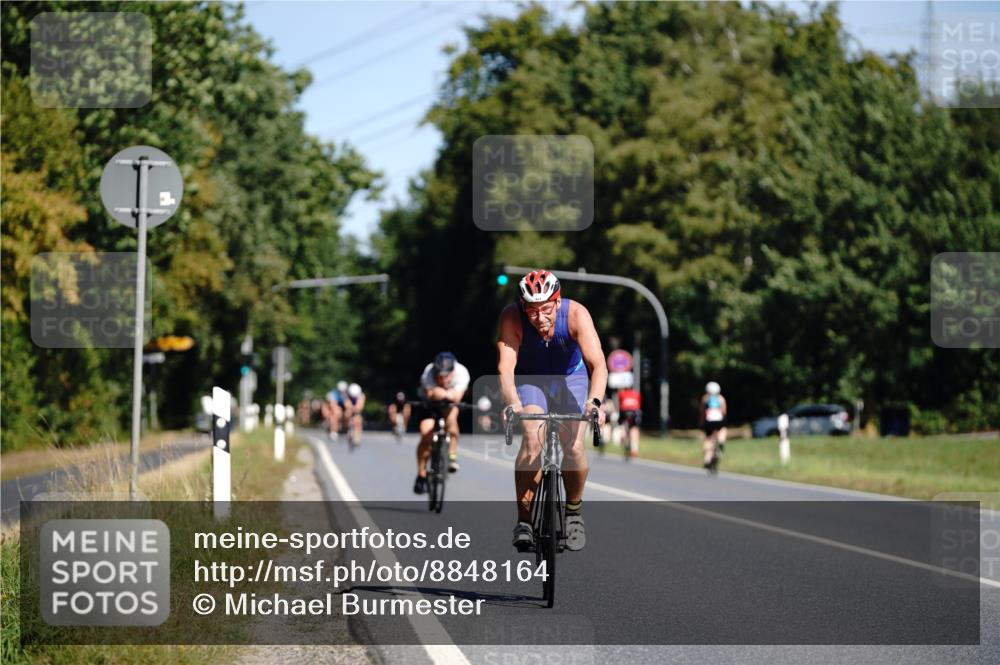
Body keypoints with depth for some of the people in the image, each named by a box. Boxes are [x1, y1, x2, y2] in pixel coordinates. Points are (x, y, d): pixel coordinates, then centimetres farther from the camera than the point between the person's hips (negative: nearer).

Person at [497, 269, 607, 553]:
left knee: (573, 446, -16)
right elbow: (505, 367, -36)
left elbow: (598, 364, -39)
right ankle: (524, 521, -15)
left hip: (571, 378, 0)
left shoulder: (576, 314, -31)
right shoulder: (512, 317, -29)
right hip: (530, 379, 0)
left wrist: (595, 401, -56)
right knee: (532, 440, -24)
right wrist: (512, 403, -54)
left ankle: (574, 511, 10)